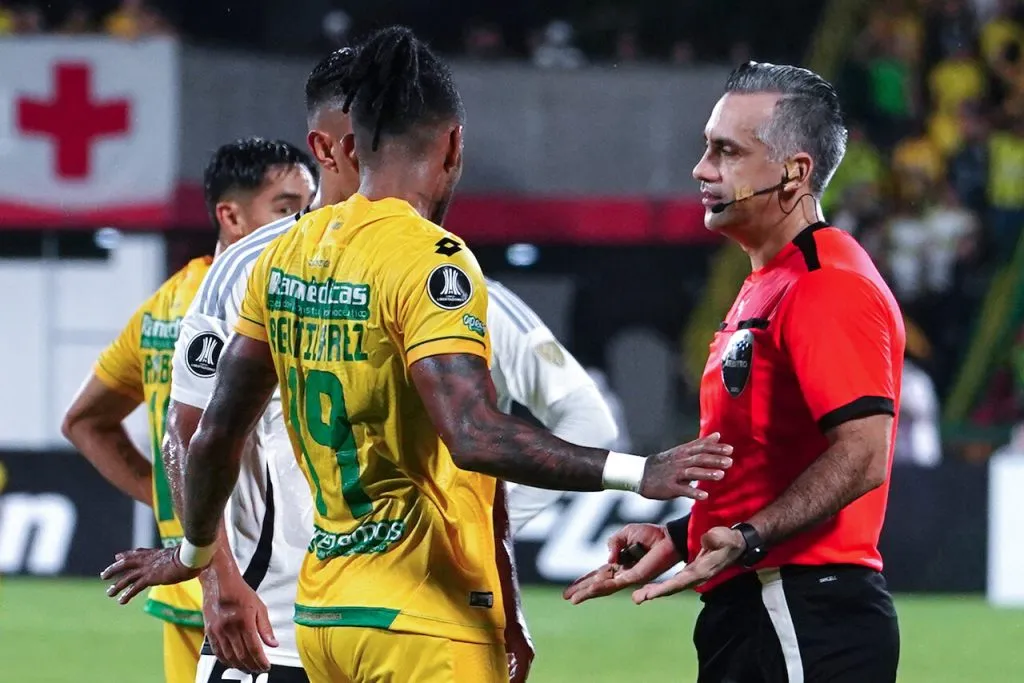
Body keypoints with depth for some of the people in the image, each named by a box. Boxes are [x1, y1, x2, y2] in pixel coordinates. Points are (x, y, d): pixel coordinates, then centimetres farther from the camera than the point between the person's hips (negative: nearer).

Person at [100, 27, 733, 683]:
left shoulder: (286, 254, 9)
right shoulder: (430, 261, -13)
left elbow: (215, 435, 16)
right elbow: (475, 437, -25)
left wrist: (193, 551, 32)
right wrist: (635, 473, -25)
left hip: (323, 613, 8)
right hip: (424, 624, -8)